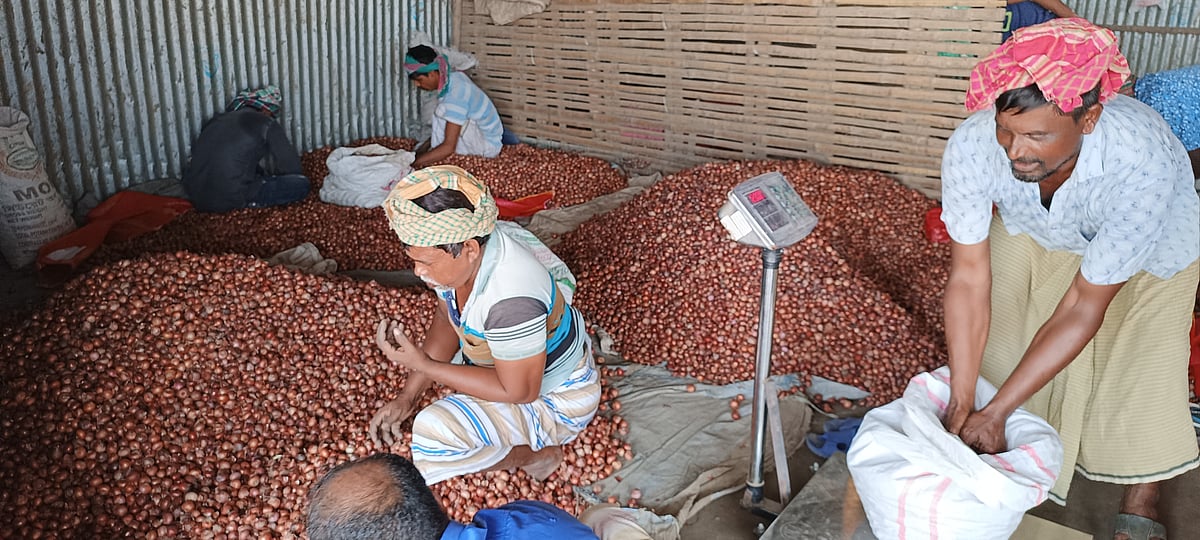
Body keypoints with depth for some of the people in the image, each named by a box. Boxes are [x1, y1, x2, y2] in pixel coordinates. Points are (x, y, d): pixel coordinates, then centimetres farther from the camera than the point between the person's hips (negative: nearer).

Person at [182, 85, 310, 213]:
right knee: (301, 184, -2)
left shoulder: (218, 119, 17)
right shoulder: (267, 125, 2)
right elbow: (292, 167, 1)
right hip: (230, 198, -7)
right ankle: (242, 204, -7)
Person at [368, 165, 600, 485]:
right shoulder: (461, 252, -16)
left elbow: (518, 392, -29)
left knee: (434, 432, -27)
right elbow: (446, 319, 1)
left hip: (554, 400, -8)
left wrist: (423, 365, -26)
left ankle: (534, 454, 0)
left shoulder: (511, 299, -40)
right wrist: (407, 398, -5)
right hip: (509, 364, 9)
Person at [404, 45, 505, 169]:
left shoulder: (454, 97, -30)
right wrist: (425, 147, 5)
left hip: (488, 146, -9)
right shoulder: (454, 77, -3)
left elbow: (448, 147, -33)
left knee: (442, 112, -25)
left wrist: (414, 163, -29)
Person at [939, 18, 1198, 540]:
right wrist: (960, 405, -32)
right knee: (999, 342, -3)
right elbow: (969, 277, -31)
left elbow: (1084, 307, -35)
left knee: (1141, 370, -11)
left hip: (1152, 245, -2)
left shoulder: (1141, 166, -44)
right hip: (1034, 229, 3)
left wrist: (996, 411, -34)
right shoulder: (972, 146, -38)